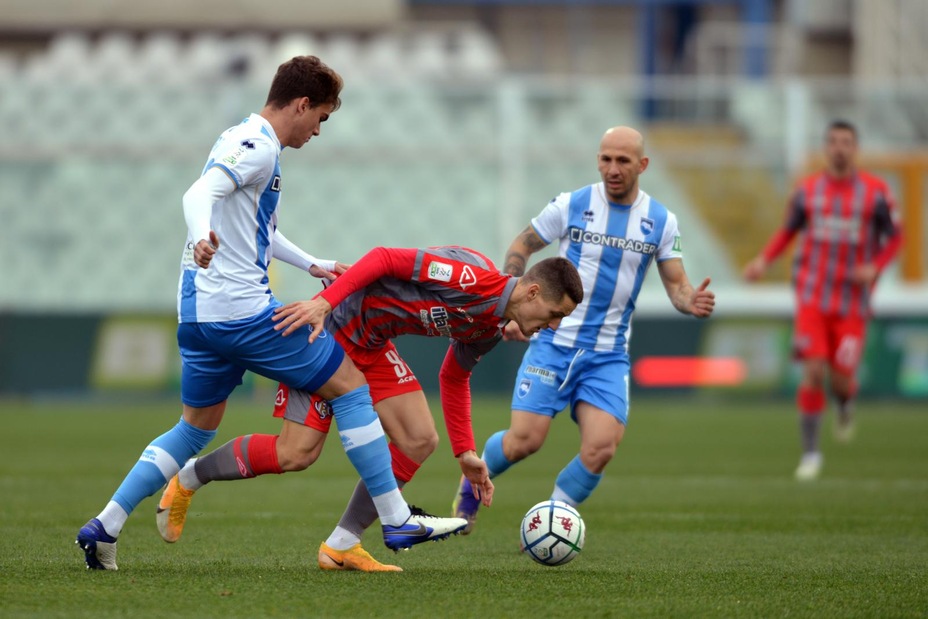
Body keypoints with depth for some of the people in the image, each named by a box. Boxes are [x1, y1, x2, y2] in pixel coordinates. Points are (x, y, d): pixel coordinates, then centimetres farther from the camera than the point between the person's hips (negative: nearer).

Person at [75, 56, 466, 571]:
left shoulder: (245, 140, 20)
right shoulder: (257, 146, -12)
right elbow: (201, 193, -29)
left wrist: (312, 265, 40)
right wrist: (202, 236, -49)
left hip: (196, 313, 10)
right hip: (243, 310, -10)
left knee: (196, 428, 19)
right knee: (349, 386, -1)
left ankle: (103, 528, 10)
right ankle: (397, 521, 0)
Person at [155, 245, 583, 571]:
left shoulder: (488, 330, 5)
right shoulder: (468, 274, -25)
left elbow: (453, 378, 22)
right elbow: (386, 258, -25)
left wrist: (465, 452, 17)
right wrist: (325, 301, -33)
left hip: (371, 346, 9)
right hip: (328, 328, -9)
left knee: (420, 441, -2)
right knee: (298, 453, -13)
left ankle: (341, 547, 4)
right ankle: (187, 479, 11)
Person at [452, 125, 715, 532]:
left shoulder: (661, 221, 3)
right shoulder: (571, 206, -3)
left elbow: (676, 285, 6)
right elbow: (520, 248, 9)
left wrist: (692, 302, -18)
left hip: (608, 355, 2)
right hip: (553, 342, -2)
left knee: (601, 447, -17)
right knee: (524, 441, -11)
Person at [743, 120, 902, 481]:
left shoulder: (875, 192, -2)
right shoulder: (807, 190, 3)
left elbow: (894, 238, 5)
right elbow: (788, 231, 15)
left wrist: (874, 267, -13)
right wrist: (764, 260, -2)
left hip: (852, 302, -1)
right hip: (813, 298, 1)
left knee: (841, 379, -5)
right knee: (813, 371, -11)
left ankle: (846, 405, 35)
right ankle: (810, 453, 0)